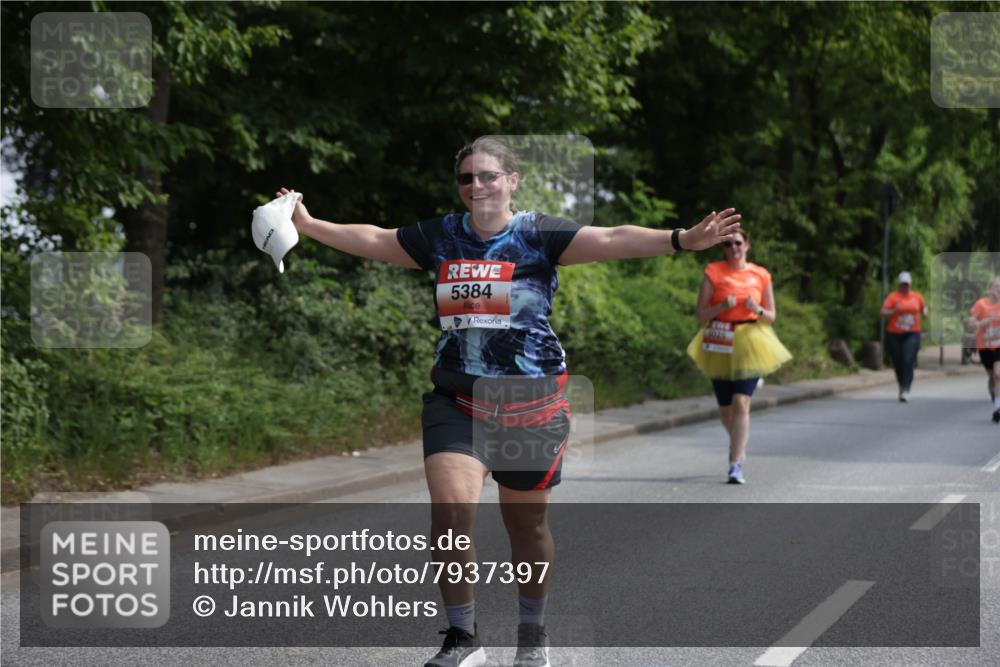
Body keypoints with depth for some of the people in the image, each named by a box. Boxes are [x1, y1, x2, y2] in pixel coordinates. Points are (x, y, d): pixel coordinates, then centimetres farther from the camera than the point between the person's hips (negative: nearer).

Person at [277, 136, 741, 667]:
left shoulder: (539, 234, -6)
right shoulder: (441, 236, 7)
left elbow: (611, 240, -18)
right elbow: (373, 240, 18)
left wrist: (681, 240, -31)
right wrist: (308, 225, 20)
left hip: (532, 401, -2)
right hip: (457, 398, 2)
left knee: (527, 525, 9)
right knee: (449, 509, -16)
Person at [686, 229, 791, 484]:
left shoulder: (760, 275, 4)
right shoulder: (713, 272, 1)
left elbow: (772, 316, 9)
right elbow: (700, 315, -1)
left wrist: (758, 310, -12)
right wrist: (722, 306, -18)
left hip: (749, 344, -1)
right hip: (719, 344, 1)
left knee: (741, 403, -17)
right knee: (725, 409, 10)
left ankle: (736, 464, -15)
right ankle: (739, 445, 42)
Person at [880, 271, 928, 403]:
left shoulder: (917, 296, 8)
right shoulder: (893, 297, -2)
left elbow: (923, 307, 26)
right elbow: (882, 312, -9)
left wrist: (924, 312, 4)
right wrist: (894, 310, -26)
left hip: (912, 334, 0)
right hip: (894, 334, 0)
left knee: (908, 361, -17)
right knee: (898, 363, 5)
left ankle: (906, 390, -21)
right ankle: (902, 387, 29)